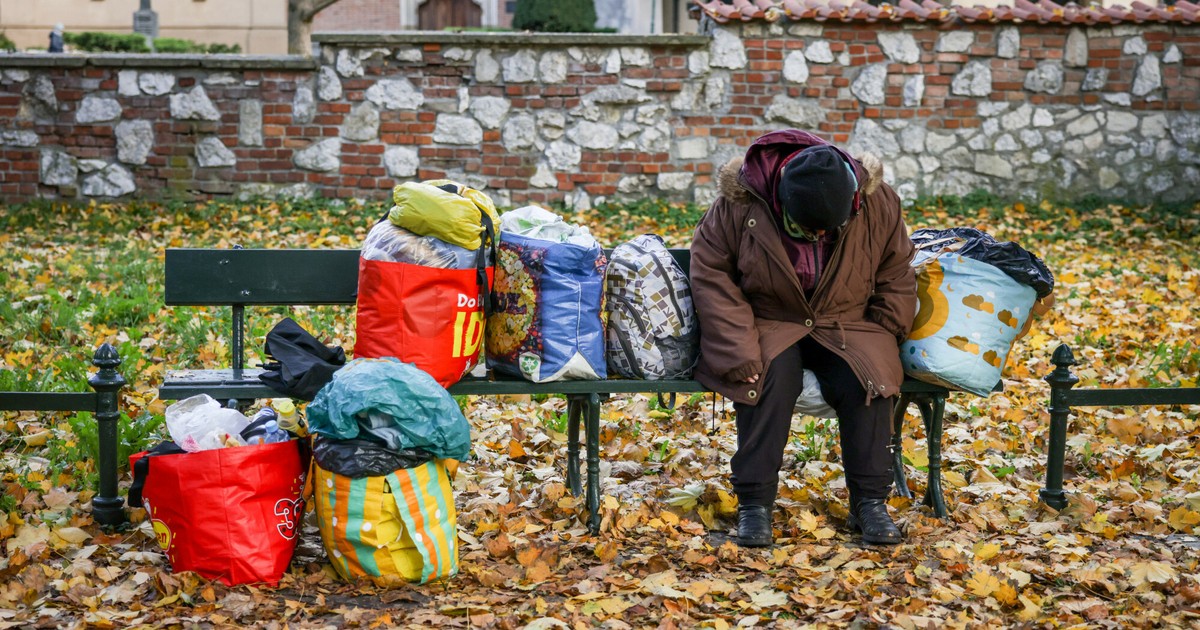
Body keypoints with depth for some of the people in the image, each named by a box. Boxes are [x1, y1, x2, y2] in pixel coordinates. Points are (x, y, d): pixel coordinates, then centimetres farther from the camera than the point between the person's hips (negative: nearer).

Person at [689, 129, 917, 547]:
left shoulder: (879, 204, -11)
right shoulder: (740, 202, -17)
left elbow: (896, 276, 4)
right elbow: (710, 272, -11)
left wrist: (883, 339, -4)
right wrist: (738, 347, -19)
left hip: (847, 324, 2)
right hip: (768, 324, -1)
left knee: (866, 376, -28)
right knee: (770, 375, -33)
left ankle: (870, 502, -15)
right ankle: (754, 503, -23)